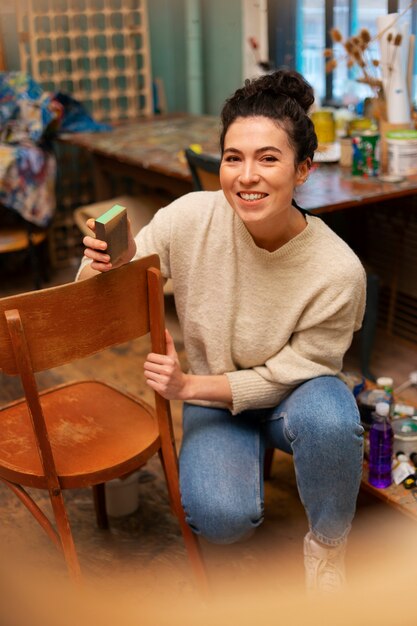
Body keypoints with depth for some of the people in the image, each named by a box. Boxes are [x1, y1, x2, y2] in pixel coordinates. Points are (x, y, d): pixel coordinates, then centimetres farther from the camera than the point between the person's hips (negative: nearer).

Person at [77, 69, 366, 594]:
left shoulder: (338, 272, -27)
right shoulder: (191, 218, -22)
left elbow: (291, 373, -16)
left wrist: (190, 386, -25)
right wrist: (109, 264, -35)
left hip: (293, 395, -1)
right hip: (214, 398, 1)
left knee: (326, 415, -37)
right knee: (221, 519, -26)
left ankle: (327, 545, -6)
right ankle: (252, 452, 12)